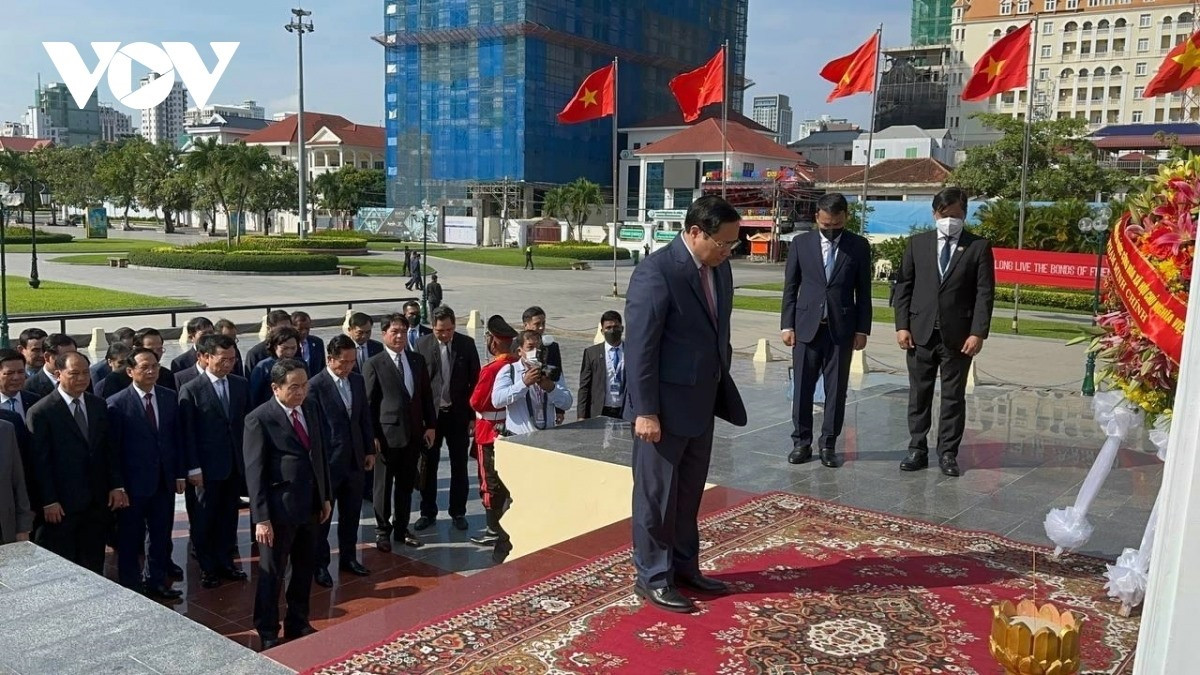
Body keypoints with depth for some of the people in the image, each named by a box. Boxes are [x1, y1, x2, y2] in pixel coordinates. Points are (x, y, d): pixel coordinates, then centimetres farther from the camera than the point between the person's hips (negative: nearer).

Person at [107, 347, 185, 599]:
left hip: (164, 481, 5)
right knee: (130, 540, 9)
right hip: (133, 483, -4)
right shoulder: (117, 403, -10)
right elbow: (113, 447, -9)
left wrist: (180, 474, 5)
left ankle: (156, 582, 30)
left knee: (162, 536, 15)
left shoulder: (170, 398, 4)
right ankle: (131, 588, 22)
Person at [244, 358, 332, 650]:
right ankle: (268, 635, 27)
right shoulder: (259, 419, -16)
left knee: (304, 570, 19)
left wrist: (325, 497, 11)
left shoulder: (312, 409, 2)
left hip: (310, 506, 6)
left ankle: (298, 624, 37)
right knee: (272, 574, 10)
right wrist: (261, 518, -16)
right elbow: (254, 472, -15)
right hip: (279, 509, -6)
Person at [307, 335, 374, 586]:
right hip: (327, 462, -6)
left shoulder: (358, 380, 6)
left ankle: (348, 557, 31)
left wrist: (370, 450, 11)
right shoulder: (315, 386, -14)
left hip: (355, 459, 6)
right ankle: (320, 565, 20)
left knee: (352, 512, 15)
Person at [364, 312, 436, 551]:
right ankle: (382, 531, 20)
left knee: (406, 485, 14)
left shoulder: (417, 360, 8)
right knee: (383, 486, 7)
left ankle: (402, 528, 26)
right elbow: (368, 402, -7)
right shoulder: (374, 364, -6)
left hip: (414, 433, 5)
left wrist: (430, 425, 6)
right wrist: (372, 435, -10)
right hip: (387, 434, -4)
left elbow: (426, 395, 11)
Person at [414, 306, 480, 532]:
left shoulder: (467, 344, -4)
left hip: (458, 414, 1)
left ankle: (458, 512, 22)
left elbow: (475, 380, 0)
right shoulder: (422, 345, -6)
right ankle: (428, 512, 23)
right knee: (427, 466, 9)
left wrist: (473, 415, -2)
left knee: (459, 466, 9)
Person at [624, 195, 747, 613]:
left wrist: (723, 388, 13)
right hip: (665, 406, -8)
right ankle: (652, 577, 21)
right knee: (657, 495, 6)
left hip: (702, 402, 8)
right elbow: (640, 347, -20)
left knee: (689, 492, 19)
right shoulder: (657, 272, -20)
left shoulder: (719, 268, 5)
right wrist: (645, 411, -19)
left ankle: (684, 566, 34)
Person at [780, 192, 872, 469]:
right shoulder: (801, 244, 3)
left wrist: (862, 329, 1)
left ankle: (828, 444, 15)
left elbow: (863, 291, 5)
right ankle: (801, 442, 15)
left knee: (836, 390, 5)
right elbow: (790, 287, 5)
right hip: (806, 327, 0)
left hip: (842, 329, 0)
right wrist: (787, 325, 0)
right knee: (803, 388, 4)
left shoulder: (859, 246, 3)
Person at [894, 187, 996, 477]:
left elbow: (984, 293, -3)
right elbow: (903, 286, 6)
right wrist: (902, 325, -3)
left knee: (954, 396, 5)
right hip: (921, 332, 2)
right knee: (919, 394, 8)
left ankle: (948, 453, 14)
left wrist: (978, 333, -11)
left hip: (958, 335, -2)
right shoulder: (917, 243, 7)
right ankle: (917, 450, 17)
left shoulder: (979, 246, 1)